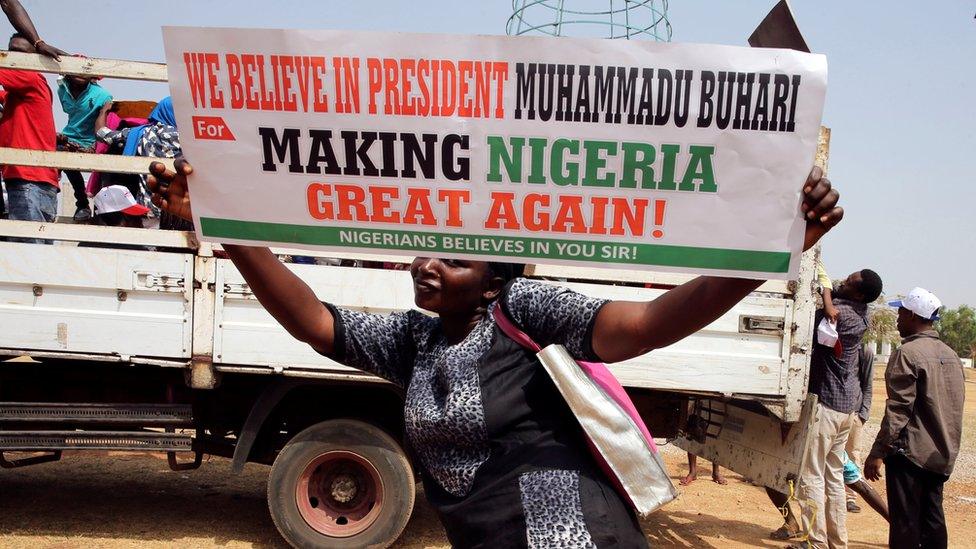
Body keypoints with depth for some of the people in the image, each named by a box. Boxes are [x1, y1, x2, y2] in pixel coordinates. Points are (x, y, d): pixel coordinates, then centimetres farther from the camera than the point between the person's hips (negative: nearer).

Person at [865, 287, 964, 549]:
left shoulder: (907, 353, -15)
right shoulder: (951, 355, 11)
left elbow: (898, 410, -20)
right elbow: (955, 408, 17)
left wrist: (878, 452, -17)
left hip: (910, 451, -8)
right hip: (942, 456, 8)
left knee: (905, 523, -2)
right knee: (933, 521, 14)